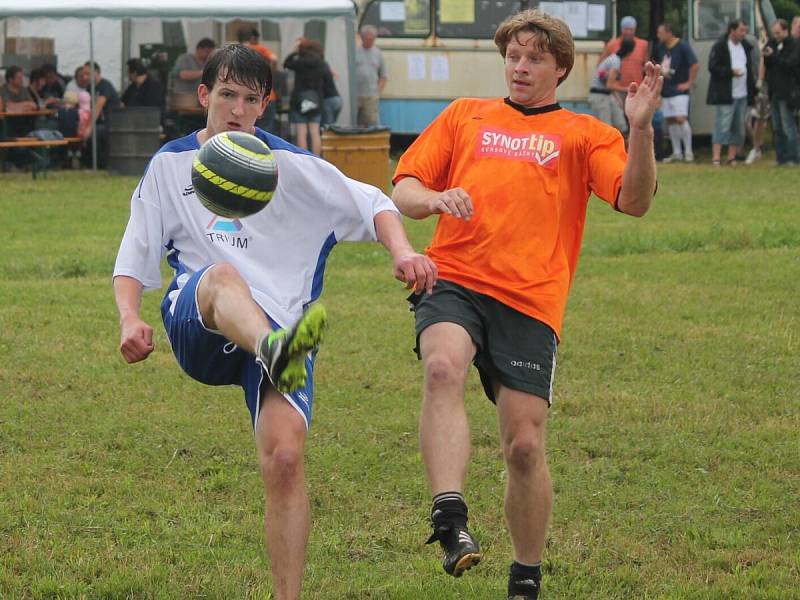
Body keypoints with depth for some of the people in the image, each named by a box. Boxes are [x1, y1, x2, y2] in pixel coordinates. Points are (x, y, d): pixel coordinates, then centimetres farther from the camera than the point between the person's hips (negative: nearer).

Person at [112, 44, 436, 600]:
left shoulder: (292, 167, 11)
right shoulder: (169, 166, 15)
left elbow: (371, 204, 5)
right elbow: (135, 258, 15)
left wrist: (403, 252, -16)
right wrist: (130, 318, -5)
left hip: (278, 326, 0)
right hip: (196, 327, 0)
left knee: (285, 457, -21)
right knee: (223, 276, -38)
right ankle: (278, 351, -73)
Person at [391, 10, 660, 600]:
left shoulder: (583, 134, 15)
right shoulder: (465, 115, 22)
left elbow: (634, 201, 0)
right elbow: (403, 189, 17)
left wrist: (641, 129, -16)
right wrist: (434, 199, -6)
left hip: (530, 300, -1)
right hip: (453, 280, 1)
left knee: (525, 446, -4)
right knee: (443, 368, -32)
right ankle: (450, 523, -40)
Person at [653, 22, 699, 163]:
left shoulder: (682, 46, -11)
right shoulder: (660, 47, 7)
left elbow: (695, 65, -14)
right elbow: (656, 63, 25)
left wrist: (689, 83, -13)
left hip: (679, 89, -7)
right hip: (665, 90, 7)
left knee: (681, 119, -15)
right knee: (670, 121, 7)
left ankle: (688, 152, -9)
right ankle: (677, 153, 14)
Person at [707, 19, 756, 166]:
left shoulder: (745, 46, 15)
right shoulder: (720, 46, -6)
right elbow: (713, 67, -13)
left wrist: (753, 90, 14)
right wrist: (731, 72, -21)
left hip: (743, 94, 7)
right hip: (726, 95, -7)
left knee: (739, 128, 7)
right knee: (722, 126, -12)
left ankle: (732, 157, 13)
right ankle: (715, 158, -14)